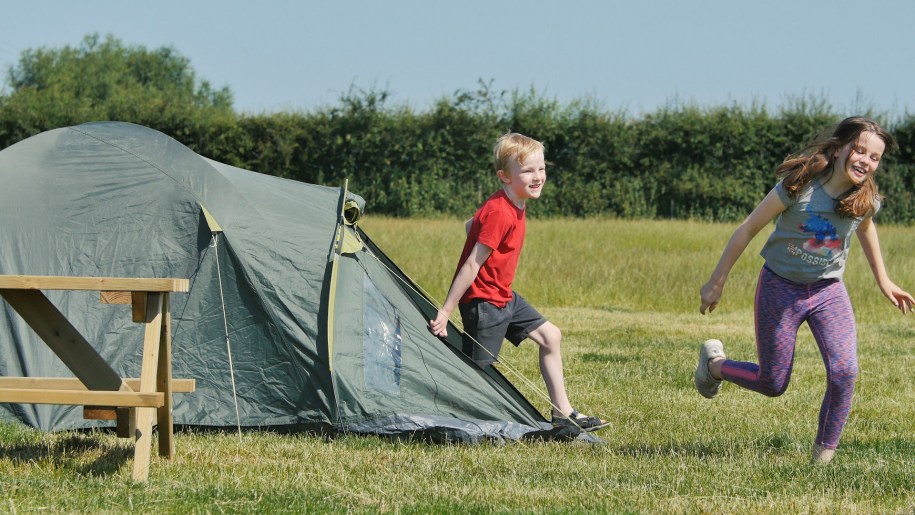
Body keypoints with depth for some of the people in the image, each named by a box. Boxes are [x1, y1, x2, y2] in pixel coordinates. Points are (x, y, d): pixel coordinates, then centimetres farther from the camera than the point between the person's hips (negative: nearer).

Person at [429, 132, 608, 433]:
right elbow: (471, 266, -25)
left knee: (550, 336, 11)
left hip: (504, 297, 10)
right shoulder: (499, 214, -26)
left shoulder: (513, 206, 4)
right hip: (483, 302, -10)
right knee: (478, 372, -6)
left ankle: (563, 413, 15)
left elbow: (471, 226, 19)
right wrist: (446, 311, -24)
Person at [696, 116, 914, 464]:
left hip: (828, 292, 3)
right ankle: (714, 363, 37)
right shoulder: (800, 185, -22)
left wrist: (883, 281, 24)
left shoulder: (866, 199, -10)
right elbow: (748, 229, -11)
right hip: (780, 287, -3)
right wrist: (716, 282, -6)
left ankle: (824, 456, -2)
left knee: (844, 372, -19)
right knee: (773, 385, 6)